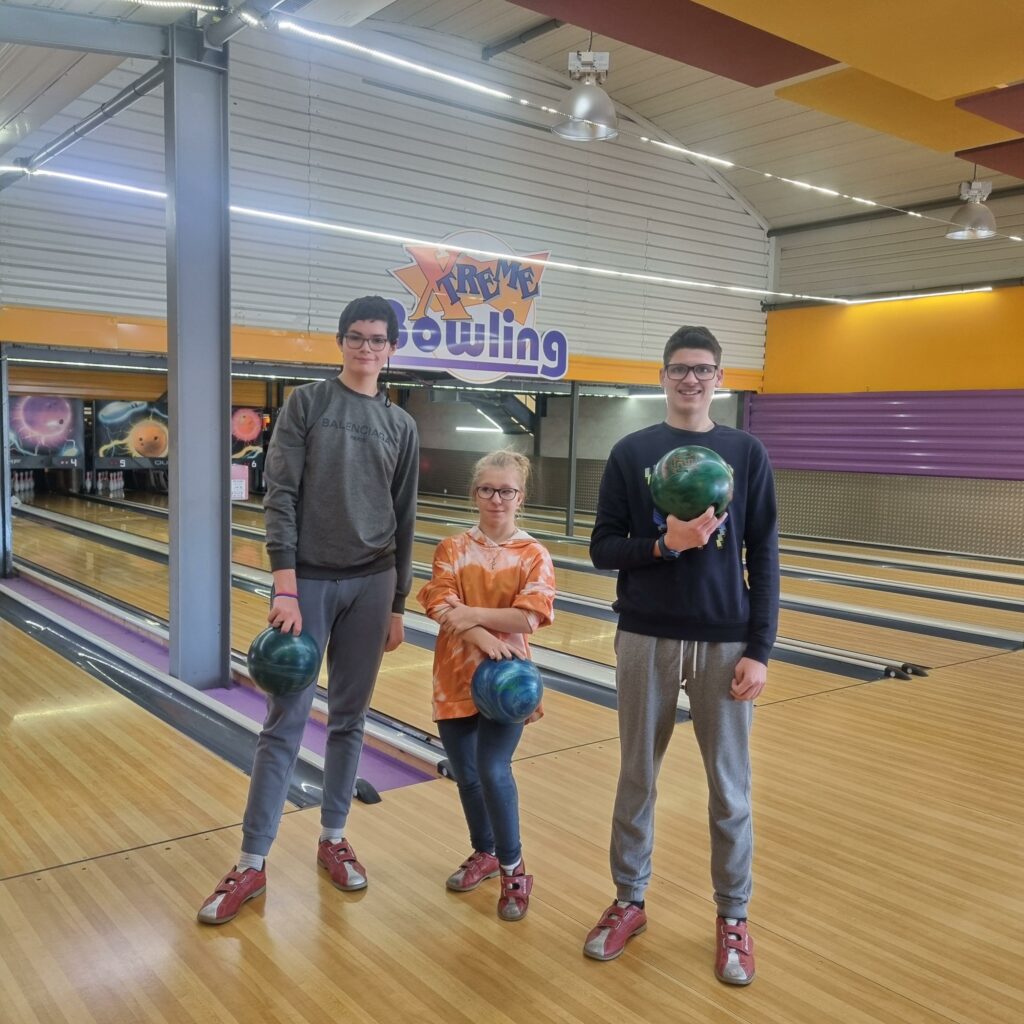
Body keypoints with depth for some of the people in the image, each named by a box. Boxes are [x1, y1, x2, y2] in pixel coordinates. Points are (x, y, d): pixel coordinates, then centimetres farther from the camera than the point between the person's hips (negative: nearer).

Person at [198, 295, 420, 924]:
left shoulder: (401, 425, 8)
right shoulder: (307, 403, 0)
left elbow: (404, 522, 11)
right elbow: (280, 496, -7)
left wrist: (398, 603, 10)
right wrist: (285, 587, -16)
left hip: (370, 584, 3)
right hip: (309, 582, -2)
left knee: (350, 719, 10)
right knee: (285, 723, 0)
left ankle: (334, 839, 26)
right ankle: (252, 864, 9)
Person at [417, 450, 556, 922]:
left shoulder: (534, 555, -3)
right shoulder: (452, 548, 2)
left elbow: (529, 617, -14)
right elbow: (441, 607, -10)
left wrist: (474, 614, -21)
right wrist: (482, 637, -25)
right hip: (456, 677, 3)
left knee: (493, 771, -13)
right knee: (466, 775, 12)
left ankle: (513, 870, 9)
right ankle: (483, 852, 37)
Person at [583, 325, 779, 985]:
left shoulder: (747, 454, 1)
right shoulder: (631, 453, 0)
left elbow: (764, 559, 0)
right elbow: (603, 551, 0)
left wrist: (761, 650, -5)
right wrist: (665, 544, -18)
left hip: (725, 644, 0)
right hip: (647, 640, 0)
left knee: (730, 787, 9)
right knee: (638, 777, 12)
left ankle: (733, 917, 27)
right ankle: (629, 901, 30)